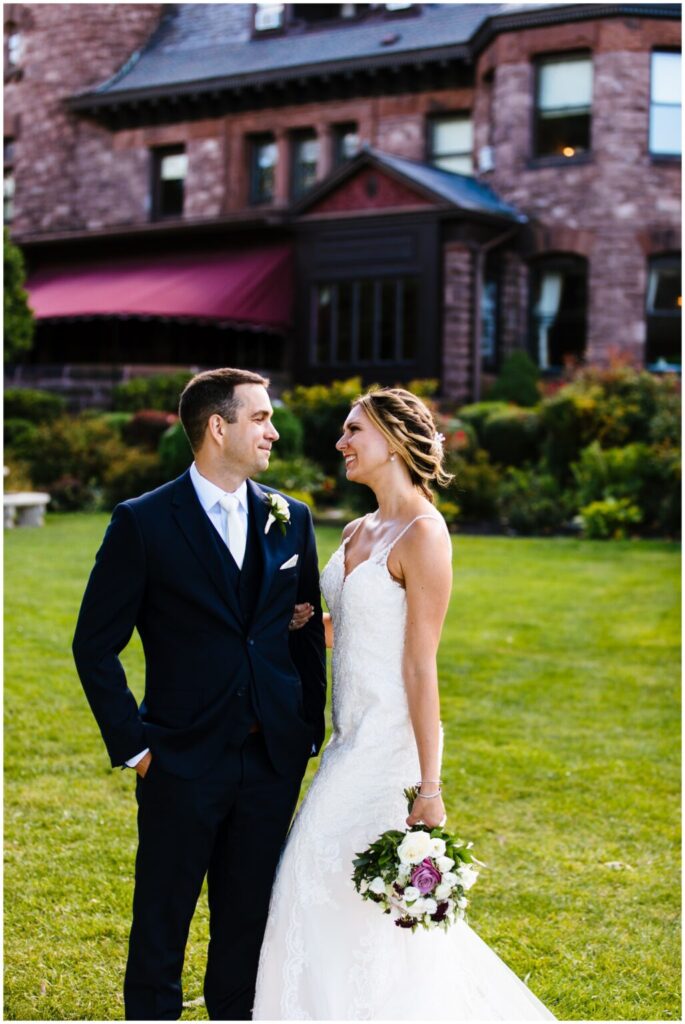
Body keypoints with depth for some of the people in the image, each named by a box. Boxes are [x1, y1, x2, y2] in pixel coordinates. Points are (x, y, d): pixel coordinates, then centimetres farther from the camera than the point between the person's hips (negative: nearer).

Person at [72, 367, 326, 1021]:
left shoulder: (290, 519, 6)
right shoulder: (142, 523, -7)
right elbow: (96, 646, -5)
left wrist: (310, 730, 7)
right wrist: (131, 744, -7)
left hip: (273, 761, 4)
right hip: (183, 763, -4)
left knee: (246, 924, 15)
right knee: (160, 926, 8)